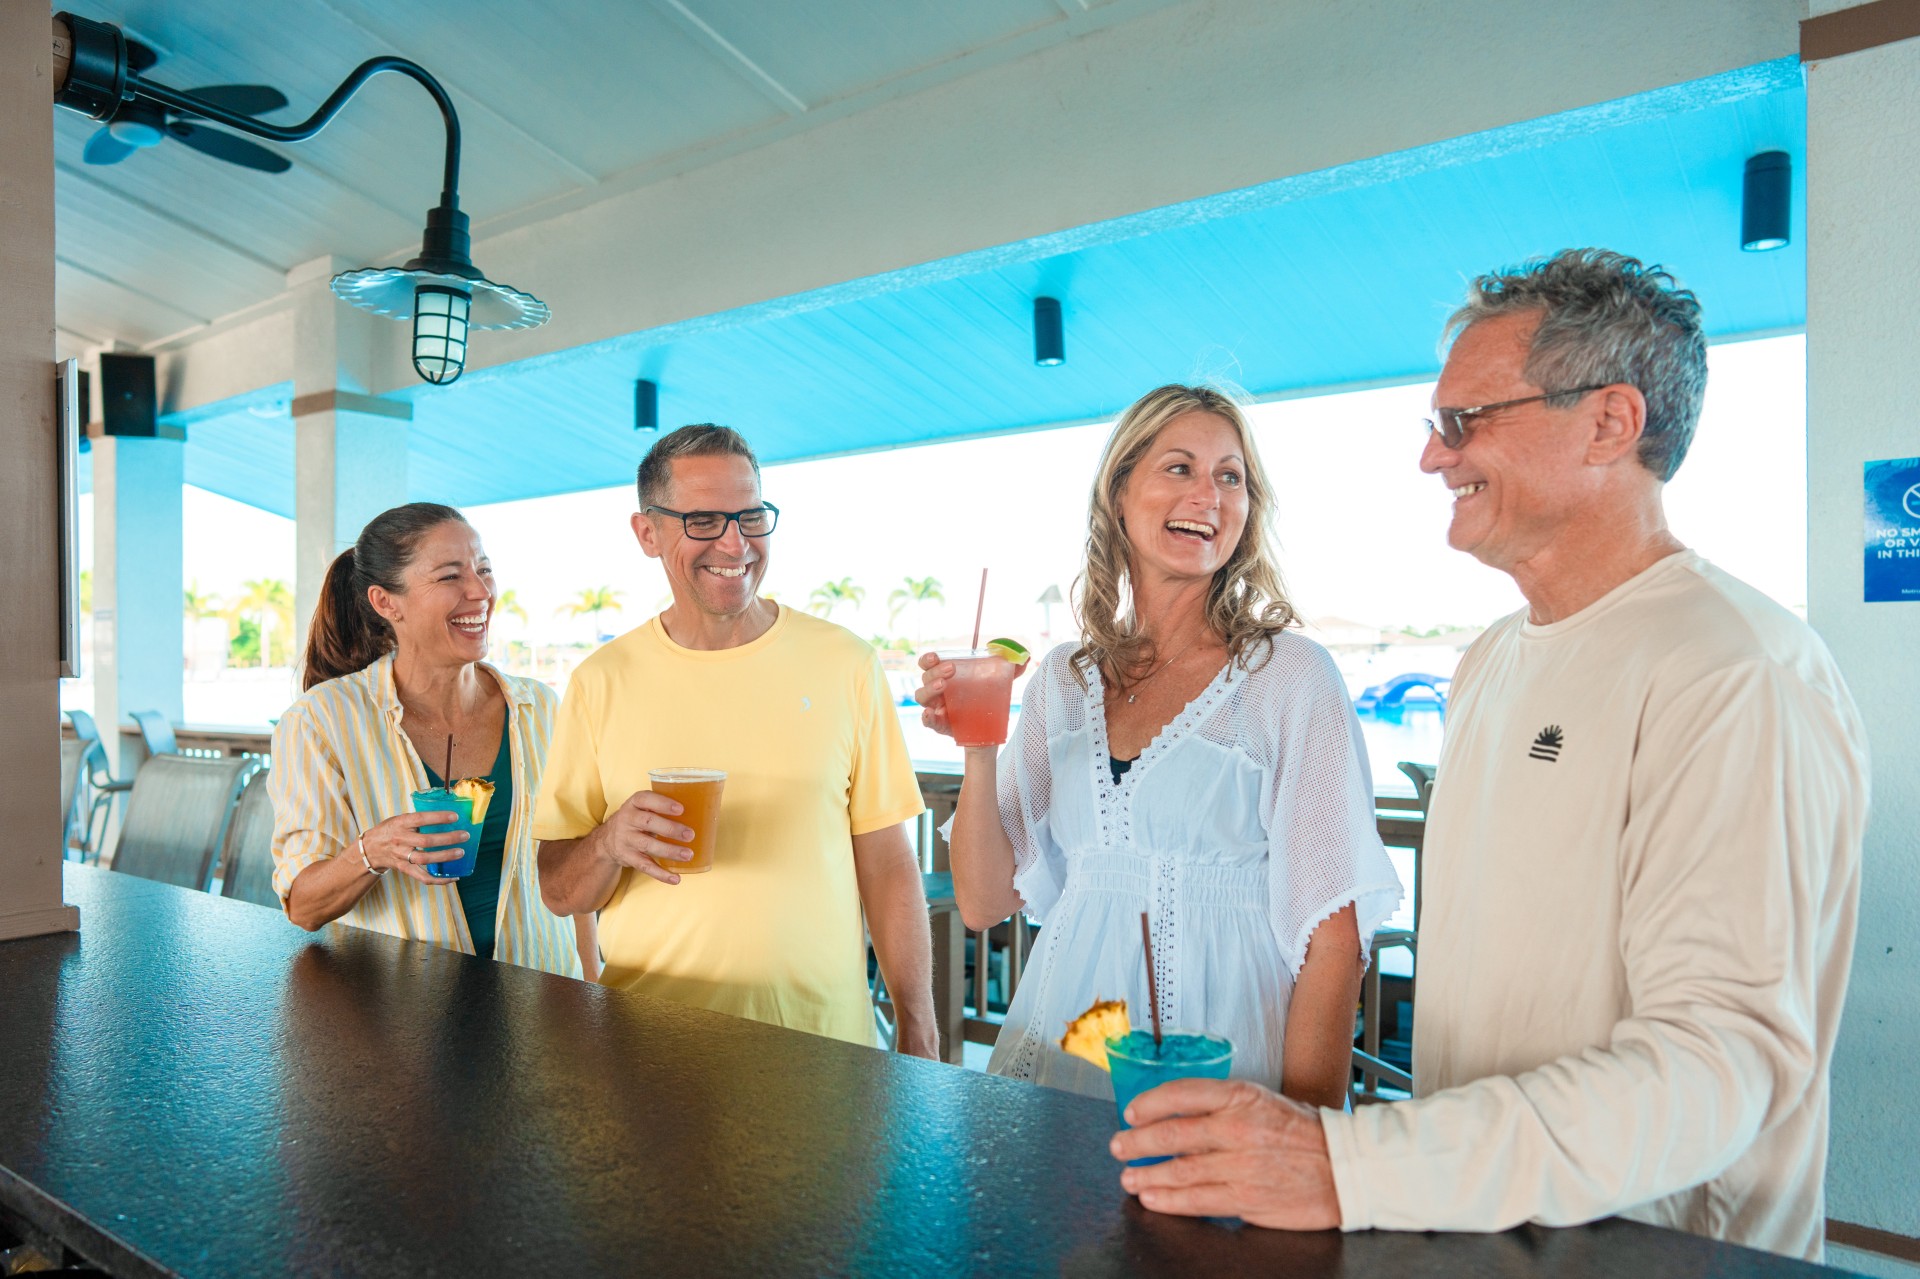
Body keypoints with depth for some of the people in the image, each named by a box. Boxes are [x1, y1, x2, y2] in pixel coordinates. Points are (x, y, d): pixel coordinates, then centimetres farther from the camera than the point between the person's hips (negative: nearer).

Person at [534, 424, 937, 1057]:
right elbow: (558, 892, 2)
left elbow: (888, 866, 0)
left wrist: (917, 1032, -3)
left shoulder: (845, 663, -3)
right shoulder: (601, 681, -2)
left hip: (824, 1035, 0)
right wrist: (609, 843, -19)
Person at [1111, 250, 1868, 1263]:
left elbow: (1723, 1059, -24)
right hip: (1466, 1221, 6)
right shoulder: (1490, 664, 9)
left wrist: (1353, 1169, -32)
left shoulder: (1740, 675, -17)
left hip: (1642, 1250, -5)